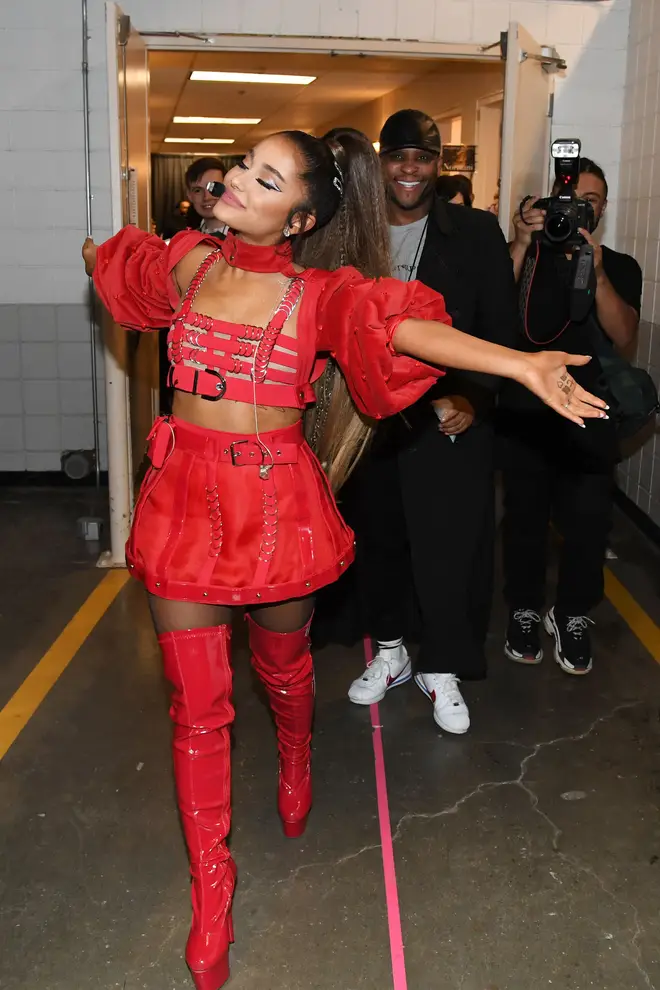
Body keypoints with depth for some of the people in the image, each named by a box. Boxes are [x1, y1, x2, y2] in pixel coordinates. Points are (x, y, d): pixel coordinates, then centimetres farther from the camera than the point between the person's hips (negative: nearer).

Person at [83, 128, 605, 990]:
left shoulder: (319, 294, -8)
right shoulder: (186, 262, 3)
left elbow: (405, 326, -25)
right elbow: (115, 257, 28)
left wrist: (523, 364, -39)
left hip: (275, 500, -2)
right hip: (184, 496, 2)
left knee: (284, 669, 20)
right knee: (198, 706, 5)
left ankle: (295, 769, 55)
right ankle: (210, 895, 20)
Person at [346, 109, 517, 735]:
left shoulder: (476, 233, -1)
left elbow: (499, 329, -1)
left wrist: (470, 398, -13)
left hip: (452, 417, -2)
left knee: (450, 543, 1)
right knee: (379, 535, 12)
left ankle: (442, 669, 18)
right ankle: (390, 652, 31)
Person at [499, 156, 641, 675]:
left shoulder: (620, 267, 8)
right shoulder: (529, 255, 6)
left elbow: (624, 336, -8)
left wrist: (595, 272, -20)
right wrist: (521, 245, -20)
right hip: (524, 413, 0)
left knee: (588, 522, -5)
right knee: (525, 517, 6)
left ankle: (572, 615, 17)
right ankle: (525, 611, 24)